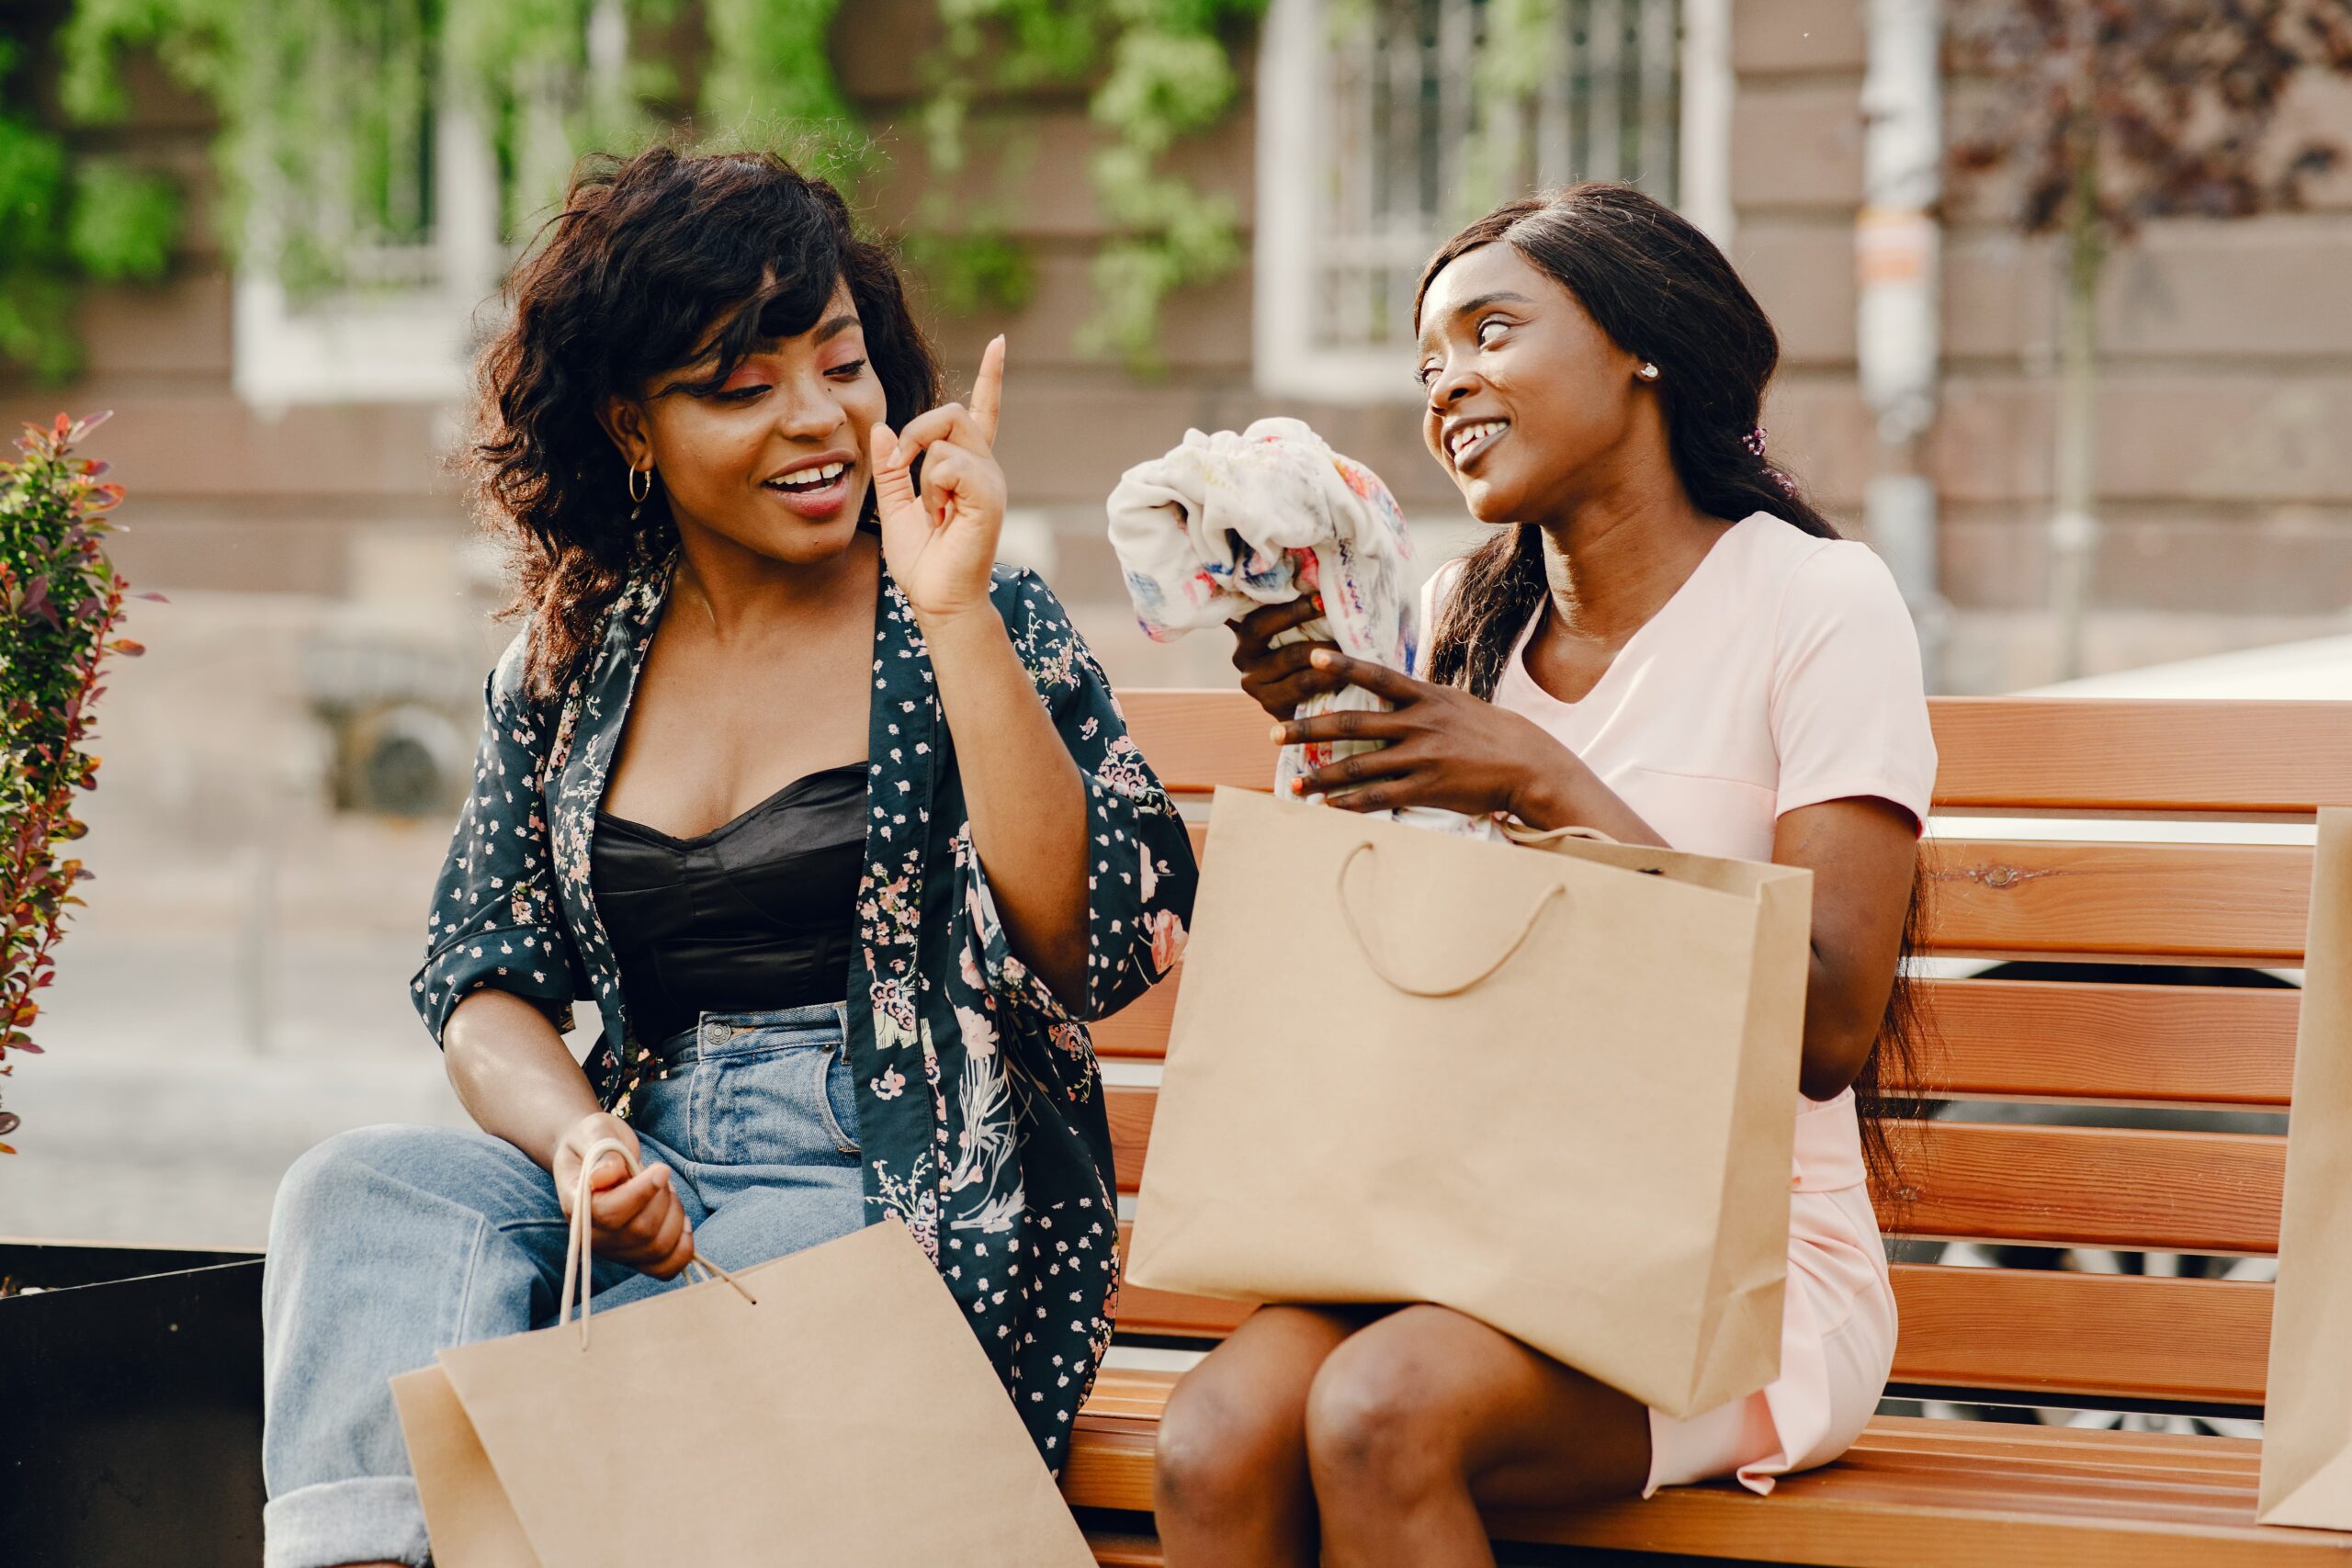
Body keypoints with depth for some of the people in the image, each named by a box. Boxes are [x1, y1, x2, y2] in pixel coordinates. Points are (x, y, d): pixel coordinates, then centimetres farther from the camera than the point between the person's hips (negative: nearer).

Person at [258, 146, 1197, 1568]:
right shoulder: (566, 664, 12)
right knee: (361, 1191, -25)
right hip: (654, 1174, 4)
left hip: (917, 1198, -4)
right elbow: (485, 982, 10)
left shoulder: (978, 632, 1)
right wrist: (582, 1146, -13)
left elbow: (1096, 946, -13)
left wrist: (953, 609, -17)